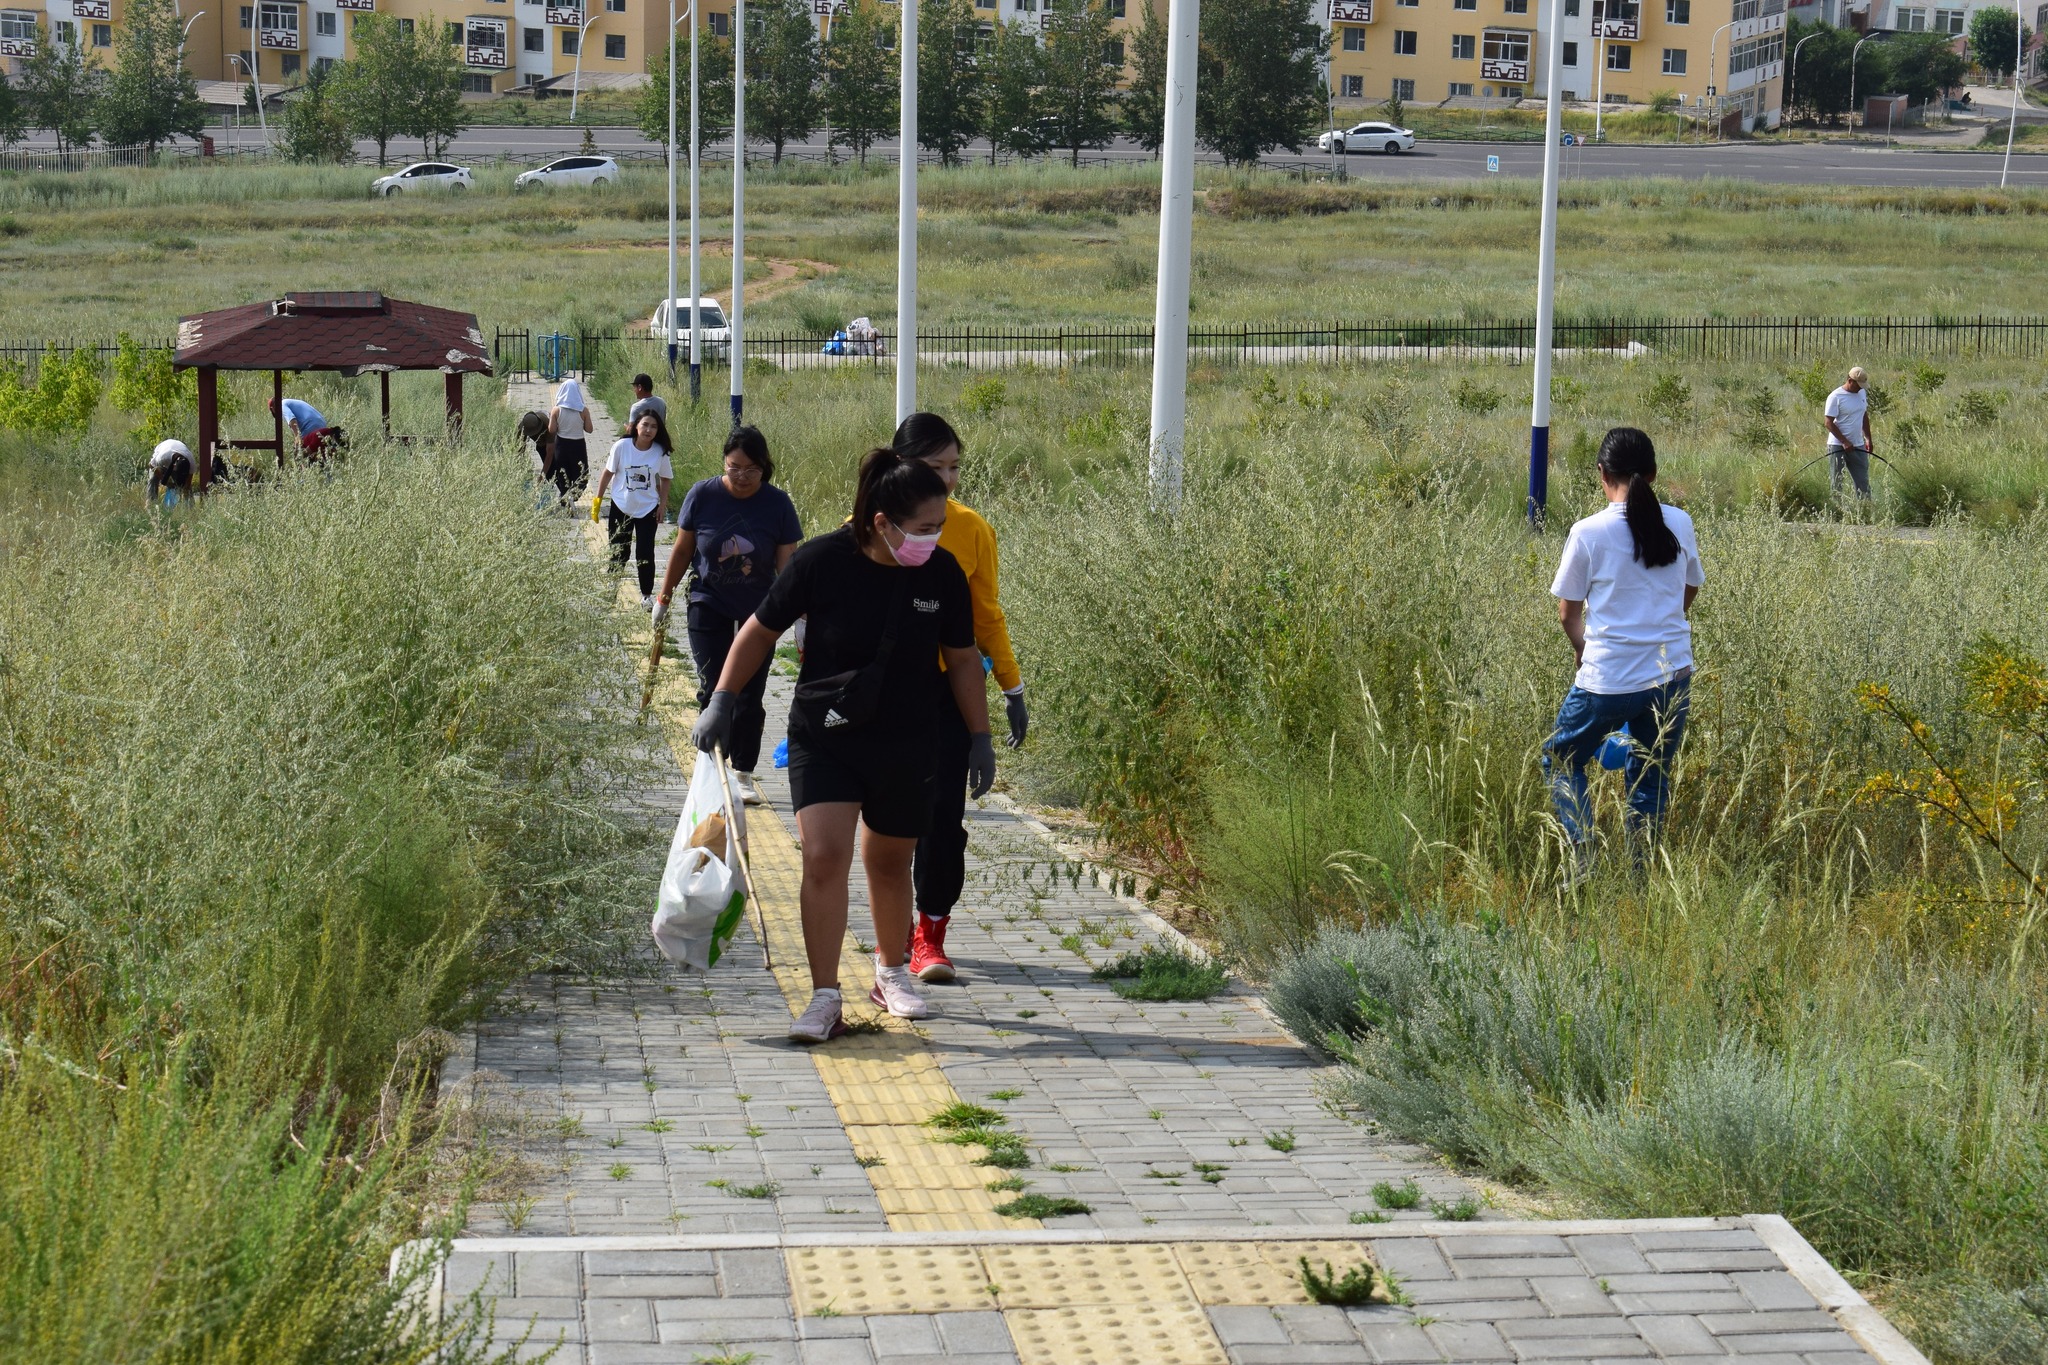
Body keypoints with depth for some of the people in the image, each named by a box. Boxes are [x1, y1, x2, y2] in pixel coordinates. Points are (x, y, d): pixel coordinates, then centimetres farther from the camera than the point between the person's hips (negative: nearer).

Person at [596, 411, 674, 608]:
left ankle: (646, 596, 9)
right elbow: (608, 473, -2)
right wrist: (598, 500, 1)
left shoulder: (660, 452, -8)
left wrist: (663, 504, 2)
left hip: (648, 510, 0)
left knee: (645, 554, -2)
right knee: (618, 553, 8)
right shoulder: (622, 446, -11)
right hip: (621, 507, 0)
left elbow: (665, 479, 6)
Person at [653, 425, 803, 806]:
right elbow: (682, 550, 3)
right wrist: (664, 597, 8)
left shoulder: (777, 504, -10)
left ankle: (744, 774, 10)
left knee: (750, 696, 1)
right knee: (713, 689, -5)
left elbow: (788, 564, -8)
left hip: (759, 612, 0)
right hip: (709, 607, 0)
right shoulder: (703, 496, -9)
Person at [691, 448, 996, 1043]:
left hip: (907, 746, 2)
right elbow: (761, 631, -2)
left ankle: (892, 973, 38)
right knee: (824, 857, -14)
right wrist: (722, 699, -3)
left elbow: (963, 659, 6)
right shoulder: (821, 561, -15)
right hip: (824, 737, -2)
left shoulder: (942, 573, -8)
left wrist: (980, 737, 8)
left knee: (890, 862, 15)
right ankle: (824, 999, -7)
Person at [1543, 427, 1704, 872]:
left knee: (1561, 760, 17)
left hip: (1608, 681, -3)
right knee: (1652, 780, 18)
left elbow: (1568, 614, 0)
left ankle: (1584, 858, 0)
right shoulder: (1679, 524, 2)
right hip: (1673, 676, 3)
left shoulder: (1589, 533, -8)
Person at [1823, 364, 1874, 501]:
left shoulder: (1862, 393, 8)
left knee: (1863, 481, 8)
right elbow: (1829, 422, -15)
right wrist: (1845, 443, -18)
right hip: (1838, 447, -6)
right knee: (1836, 484, 1)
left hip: (1858, 446, 6)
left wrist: (1868, 439, 14)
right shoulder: (1835, 397, -13)